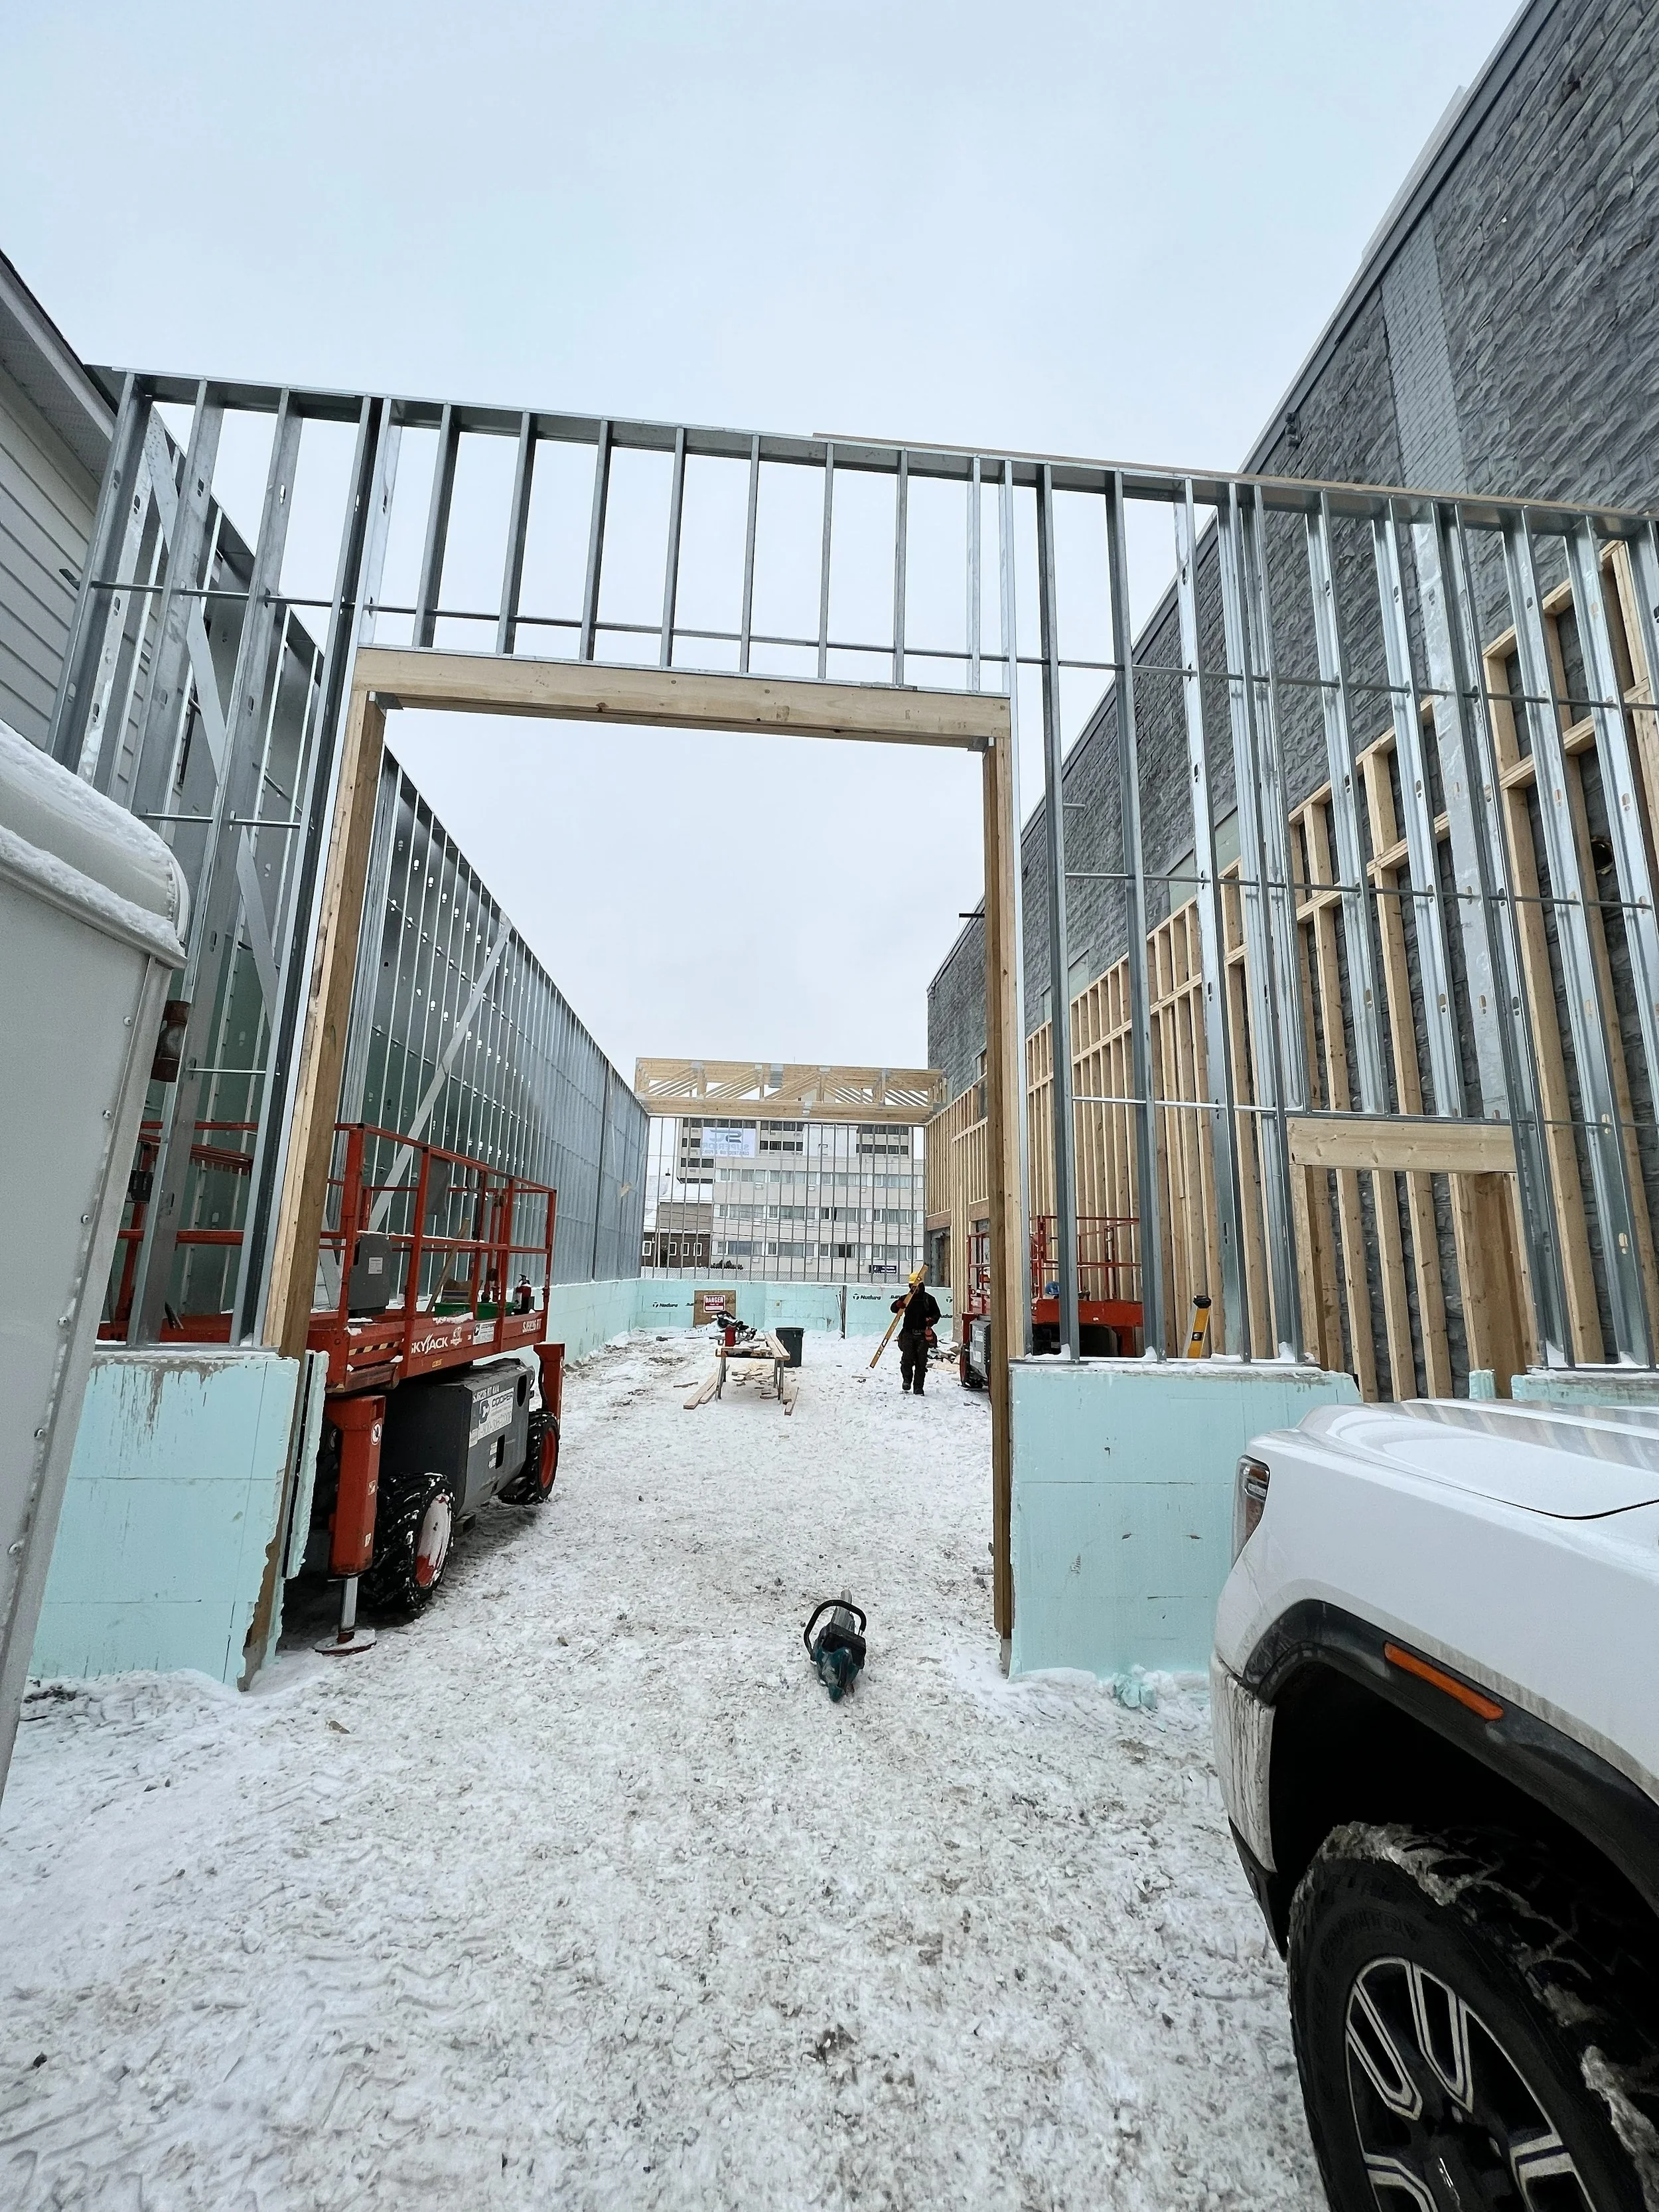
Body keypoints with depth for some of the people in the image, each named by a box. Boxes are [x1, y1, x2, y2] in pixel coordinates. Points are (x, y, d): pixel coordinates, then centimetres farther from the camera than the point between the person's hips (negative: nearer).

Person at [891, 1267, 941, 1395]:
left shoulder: (929, 1299, 6)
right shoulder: (906, 1298, 8)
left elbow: (937, 1313, 11)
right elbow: (894, 1309, 2)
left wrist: (931, 1320, -11)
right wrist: (899, 1305, -21)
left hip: (923, 1334, 0)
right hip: (908, 1333, 0)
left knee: (921, 1361, 0)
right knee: (907, 1358, -9)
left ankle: (918, 1387, 8)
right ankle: (907, 1379, 16)